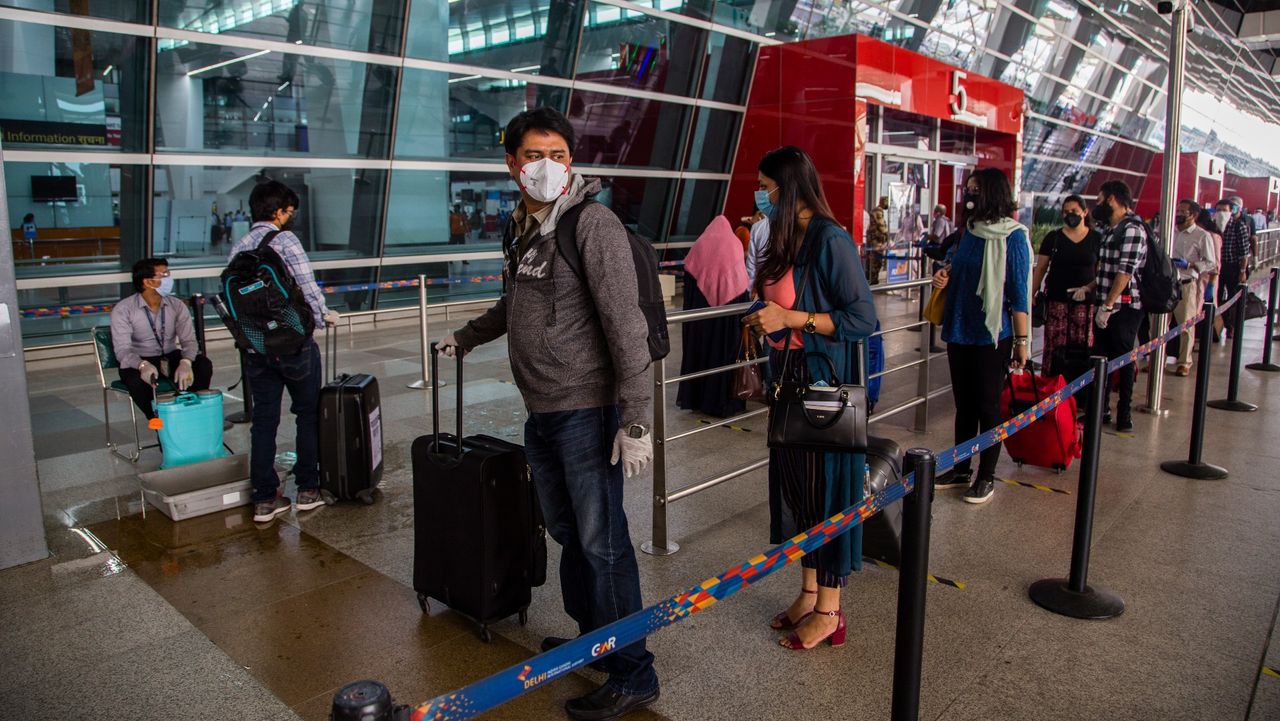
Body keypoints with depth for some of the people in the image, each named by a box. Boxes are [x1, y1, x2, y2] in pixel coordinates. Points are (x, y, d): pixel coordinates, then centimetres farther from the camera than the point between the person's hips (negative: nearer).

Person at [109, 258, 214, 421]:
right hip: (139, 361, -3)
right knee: (138, 382, -36)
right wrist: (143, 365, -44)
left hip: (170, 359, 3)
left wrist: (185, 363, -33)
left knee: (203, 365, -25)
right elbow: (122, 349, -20)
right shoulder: (123, 309, -12)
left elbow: (189, 340, -9)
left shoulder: (176, 305, -2)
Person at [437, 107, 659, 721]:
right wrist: (465, 338, 41)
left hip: (587, 411, -8)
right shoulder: (521, 228, 14)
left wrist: (635, 420, -21)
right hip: (540, 412, 8)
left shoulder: (593, 223, -12)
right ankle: (591, 636, 35)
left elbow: (626, 325, -18)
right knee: (567, 531, 17)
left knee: (602, 542, -3)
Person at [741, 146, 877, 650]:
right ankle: (808, 593, 30)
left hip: (826, 383, -9)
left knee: (825, 489, 1)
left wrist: (792, 318, -22)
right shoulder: (787, 240, 11)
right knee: (793, 484, 14)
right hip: (790, 379, 9)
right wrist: (766, 320, 3)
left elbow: (863, 320, -18)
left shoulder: (831, 241, -15)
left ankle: (829, 611, 17)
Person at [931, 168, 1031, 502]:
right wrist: (943, 274, 2)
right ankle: (961, 469, 27)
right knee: (964, 404, 15)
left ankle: (986, 477, 16)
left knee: (988, 406, 3)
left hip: (992, 336, -6)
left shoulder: (1012, 237, -10)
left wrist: (1022, 340, -12)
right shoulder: (967, 232, 8)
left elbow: (1019, 293, -11)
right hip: (960, 333, 7)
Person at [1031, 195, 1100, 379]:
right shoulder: (1053, 238, 8)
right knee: (1054, 346, -5)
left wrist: (1087, 288, -11)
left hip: (1085, 302, 0)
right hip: (1056, 300, 0)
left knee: (1082, 347, -3)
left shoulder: (1096, 239, 7)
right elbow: (1040, 269, 7)